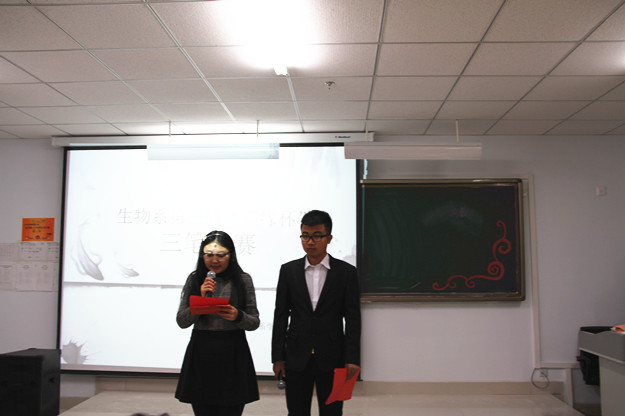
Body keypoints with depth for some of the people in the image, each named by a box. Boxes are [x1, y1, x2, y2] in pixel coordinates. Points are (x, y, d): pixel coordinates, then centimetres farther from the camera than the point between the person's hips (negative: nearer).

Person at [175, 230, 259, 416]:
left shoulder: (243, 280, 0)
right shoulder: (194, 279, 4)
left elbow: (255, 322, 3)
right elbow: (181, 321, 2)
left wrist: (238, 316, -18)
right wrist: (201, 299, -13)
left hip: (233, 355, -1)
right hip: (200, 354, 1)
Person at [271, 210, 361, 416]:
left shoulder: (346, 271, -2)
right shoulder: (288, 270, 3)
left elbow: (353, 319, -2)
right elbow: (281, 315, 4)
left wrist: (352, 359, -8)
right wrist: (277, 356, 1)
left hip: (332, 359, -1)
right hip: (297, 359, 1)